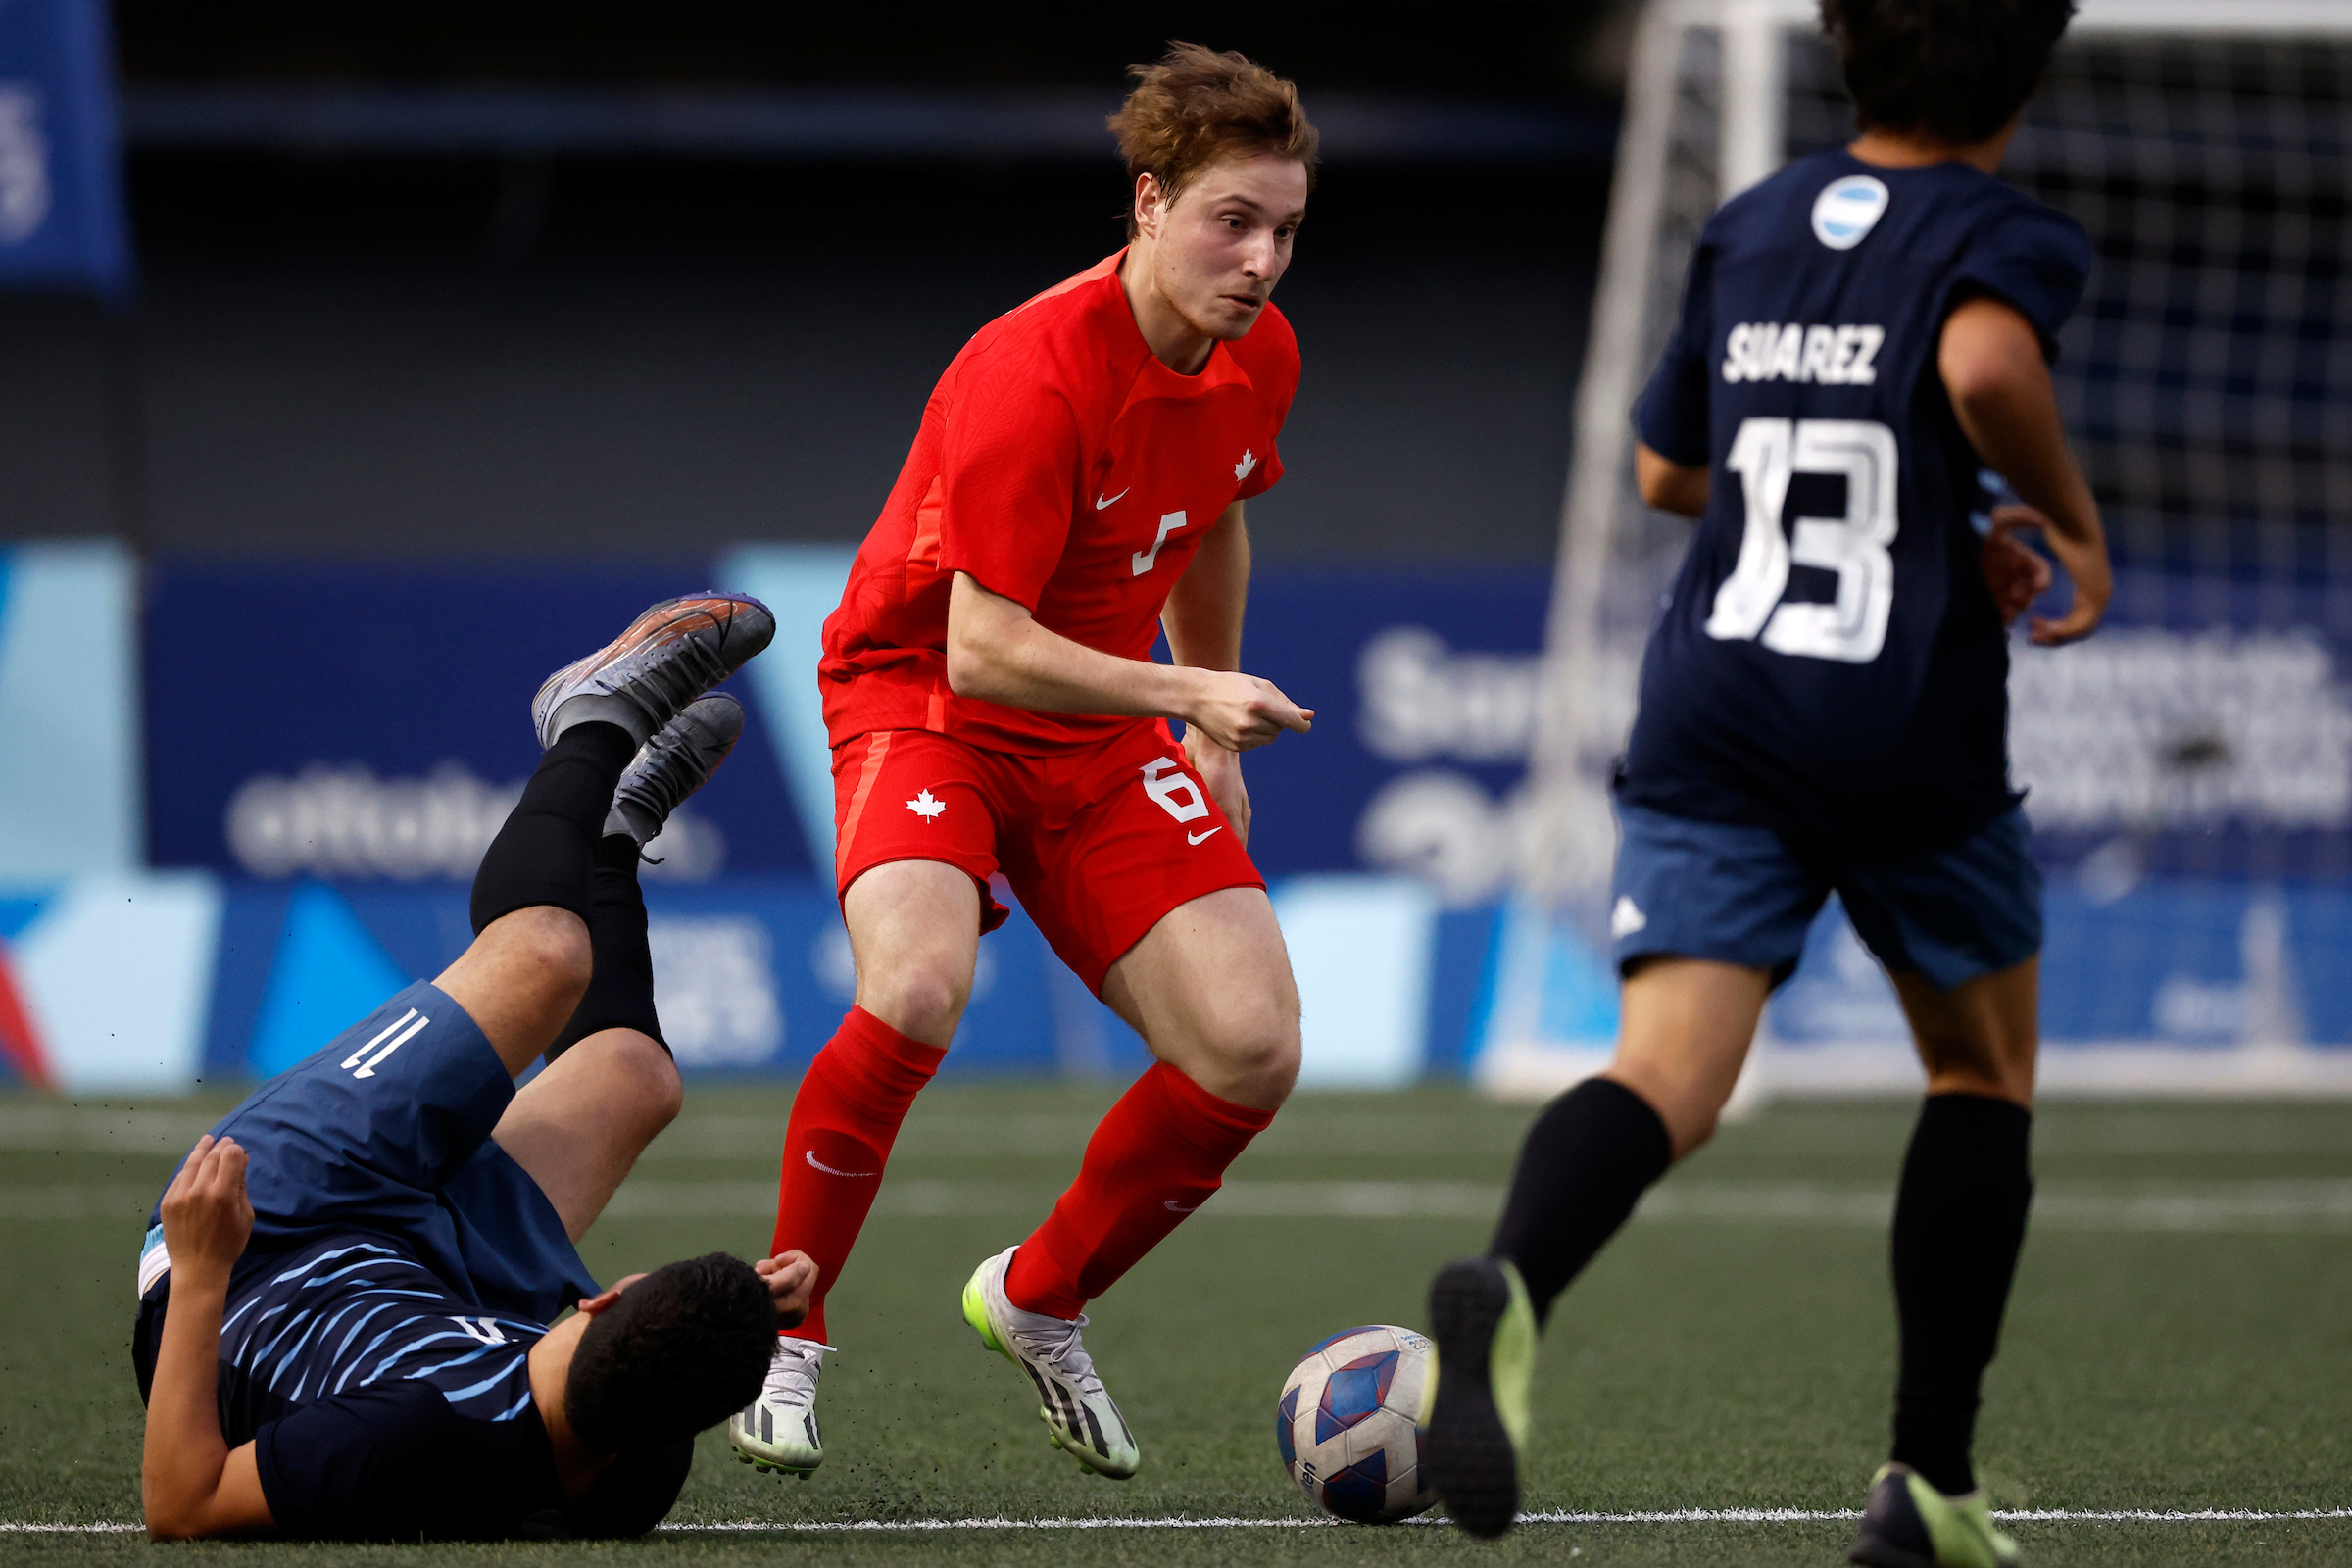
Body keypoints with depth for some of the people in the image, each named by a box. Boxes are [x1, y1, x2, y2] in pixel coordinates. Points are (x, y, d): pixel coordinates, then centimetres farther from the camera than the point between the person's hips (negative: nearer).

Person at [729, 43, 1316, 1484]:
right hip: (924, 700, -6)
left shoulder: (1259, 360, -4)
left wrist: (1214, 732, 22)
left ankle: (1040, 1302, 15)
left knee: (1252, 1045, -10)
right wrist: (1188, 692, -38)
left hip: (1102, 734, 7)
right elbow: (981, 647, -31)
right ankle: (785, 1335, -12)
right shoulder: (1033, 375, -28)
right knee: (919, 986, -34)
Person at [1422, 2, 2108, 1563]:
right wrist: (2074, 525, -8)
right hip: (1914, 732, -3)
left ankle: (1512, 1287, -45)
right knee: (1986, 1075, 19)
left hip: (1711, 715, 3)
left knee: (1667, 1077, -10)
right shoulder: (2006, 236, -2)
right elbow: (1986, 368, -26)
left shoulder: (1751, 229, 17)